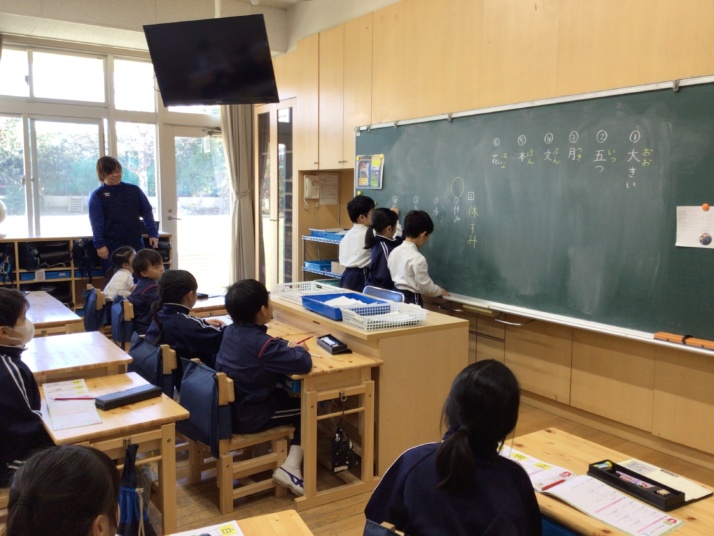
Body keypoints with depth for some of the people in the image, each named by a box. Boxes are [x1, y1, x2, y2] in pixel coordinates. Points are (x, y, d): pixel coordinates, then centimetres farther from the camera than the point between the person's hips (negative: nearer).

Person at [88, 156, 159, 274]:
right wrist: (99, 245, -15)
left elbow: (147, 212, 8)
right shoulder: (97, 195, 1)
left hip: (136, 244, 2)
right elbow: (96, 222, -5)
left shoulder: (134, 190, 9)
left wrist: (153, 233, -3)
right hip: (112, 247, -2)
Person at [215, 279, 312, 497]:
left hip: (228, 409, 8)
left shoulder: (231, 332, 1)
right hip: (248, 417, -8)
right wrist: (300, 349, -5)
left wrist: (287, 347, 5)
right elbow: (304, 364, -27)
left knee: (285, 395, 28)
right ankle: (291, 467, 0)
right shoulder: (262, 343, -25)